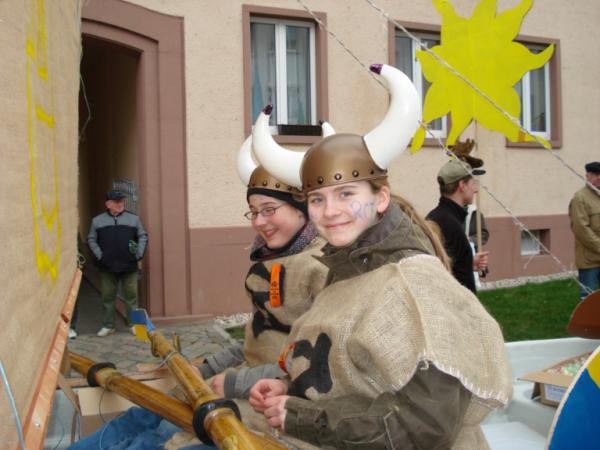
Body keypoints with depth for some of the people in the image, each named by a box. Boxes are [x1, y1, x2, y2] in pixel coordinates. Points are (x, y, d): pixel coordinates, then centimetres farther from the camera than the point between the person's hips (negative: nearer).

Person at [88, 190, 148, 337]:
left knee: (131, 296, 4)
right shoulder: (97, 221, 4)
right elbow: (91, 239, 9)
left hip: (129, 266, 0)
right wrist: (99, 255, -3)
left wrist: (139, 253, -1)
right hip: (107, 267, 0)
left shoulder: (133, 218, 5)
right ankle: (108, 325, 17)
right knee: (107, 297, 7)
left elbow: (143, 236, 10)